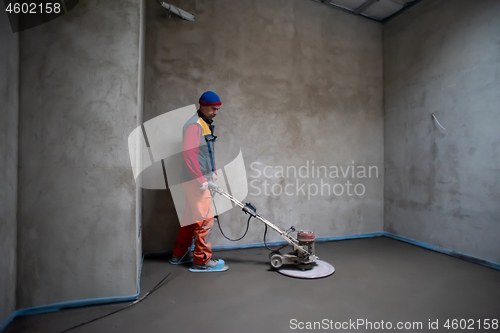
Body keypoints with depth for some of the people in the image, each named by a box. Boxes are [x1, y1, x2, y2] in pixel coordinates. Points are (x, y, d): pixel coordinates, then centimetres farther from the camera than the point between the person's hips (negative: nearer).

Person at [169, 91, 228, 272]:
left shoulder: (206, 124, 17)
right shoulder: (194, 125, -15)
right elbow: (189, 154, -24)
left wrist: (212, 171, 18)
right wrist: (201, 179, -23)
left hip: (200, 179, 10)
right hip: (195, 180, -10)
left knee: (191, 217, 17)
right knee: (205, 219, -4)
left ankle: (179, 255, 30)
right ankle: (202, 261, 9)